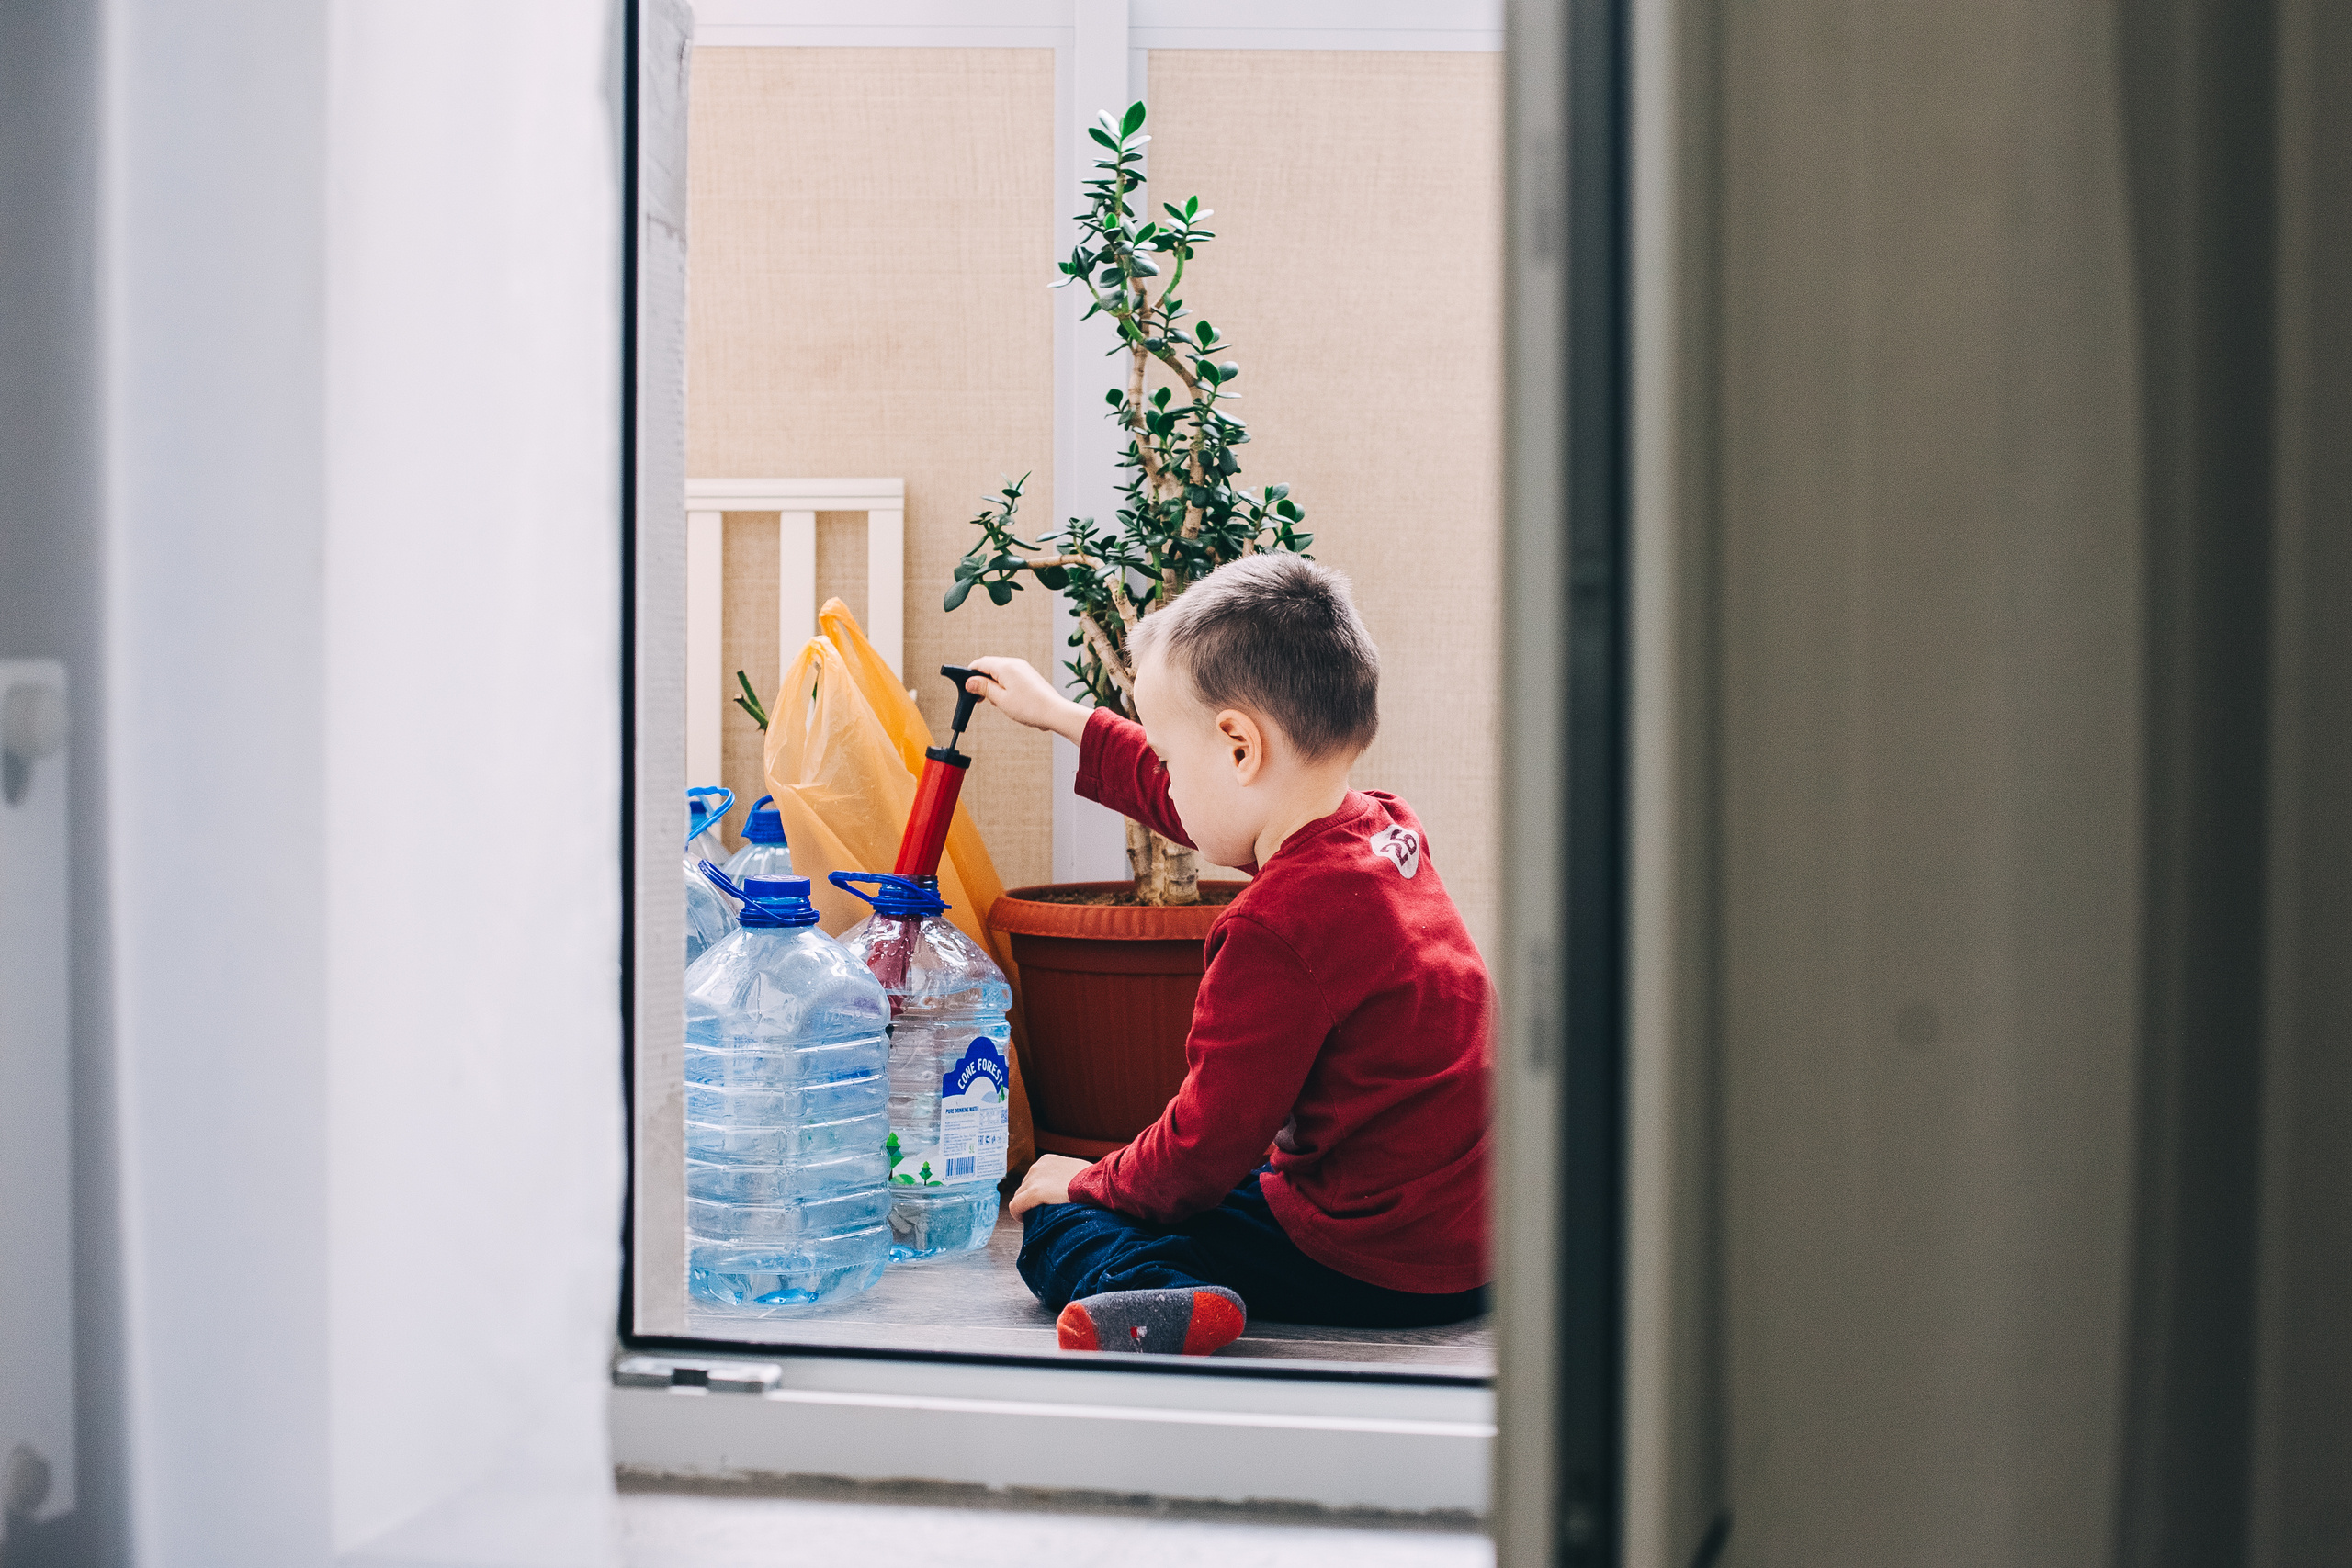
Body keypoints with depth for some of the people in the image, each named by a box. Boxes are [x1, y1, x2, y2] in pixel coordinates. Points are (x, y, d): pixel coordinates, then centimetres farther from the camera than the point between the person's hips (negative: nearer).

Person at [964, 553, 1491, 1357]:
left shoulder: (1277, 927, -25)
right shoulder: (1384, 829, 4)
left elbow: (1205, 1148, -17)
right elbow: (1193, 805, 25)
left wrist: (1088, 1182, 3)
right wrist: (1060, 717, 37)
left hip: (1376, 1272, -10)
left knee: (1057, 1226, -5)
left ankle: (1162, 1301, -30)